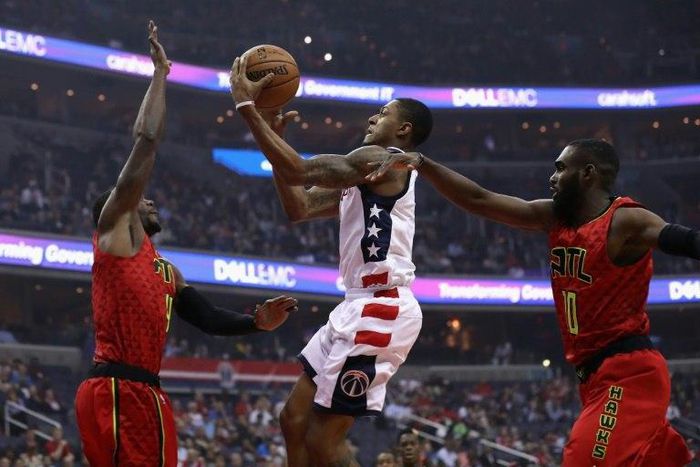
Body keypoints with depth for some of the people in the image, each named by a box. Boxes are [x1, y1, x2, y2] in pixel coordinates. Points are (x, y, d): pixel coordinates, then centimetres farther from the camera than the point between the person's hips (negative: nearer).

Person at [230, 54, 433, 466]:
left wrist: (247, 106, -13)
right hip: (363, 307, 11)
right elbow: (299, 208, 24)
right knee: (296, 420, 13)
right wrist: (275, 136, 17)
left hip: (380, 310, -11)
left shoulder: (383, 160, -9)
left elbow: (299, 171, -19)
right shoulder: (364, 174, 22)